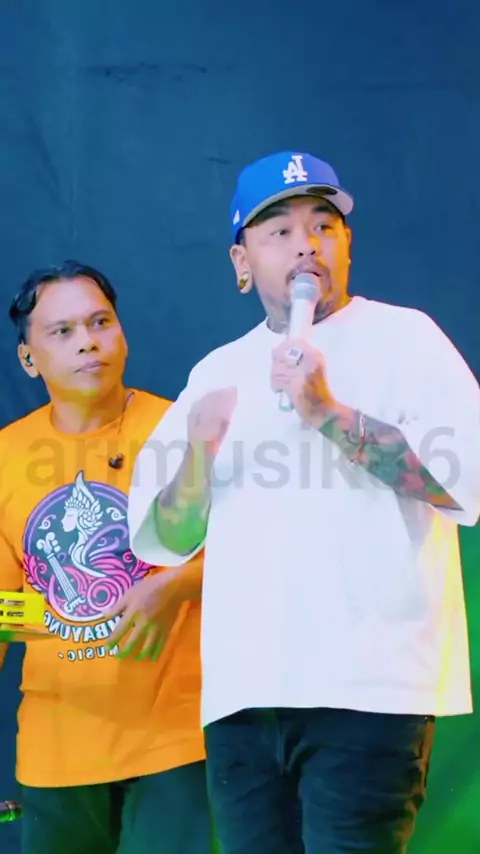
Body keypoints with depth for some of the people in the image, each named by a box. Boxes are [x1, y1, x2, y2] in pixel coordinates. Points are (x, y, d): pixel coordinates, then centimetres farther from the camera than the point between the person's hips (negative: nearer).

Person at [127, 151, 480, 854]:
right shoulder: (218, 372, 18)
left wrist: (329, 414, -15)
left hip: (368, 687, -4)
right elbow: (162, 539, 14)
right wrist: (199, 451, -5)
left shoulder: (402, 337, 5)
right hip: (242, 692, 4)